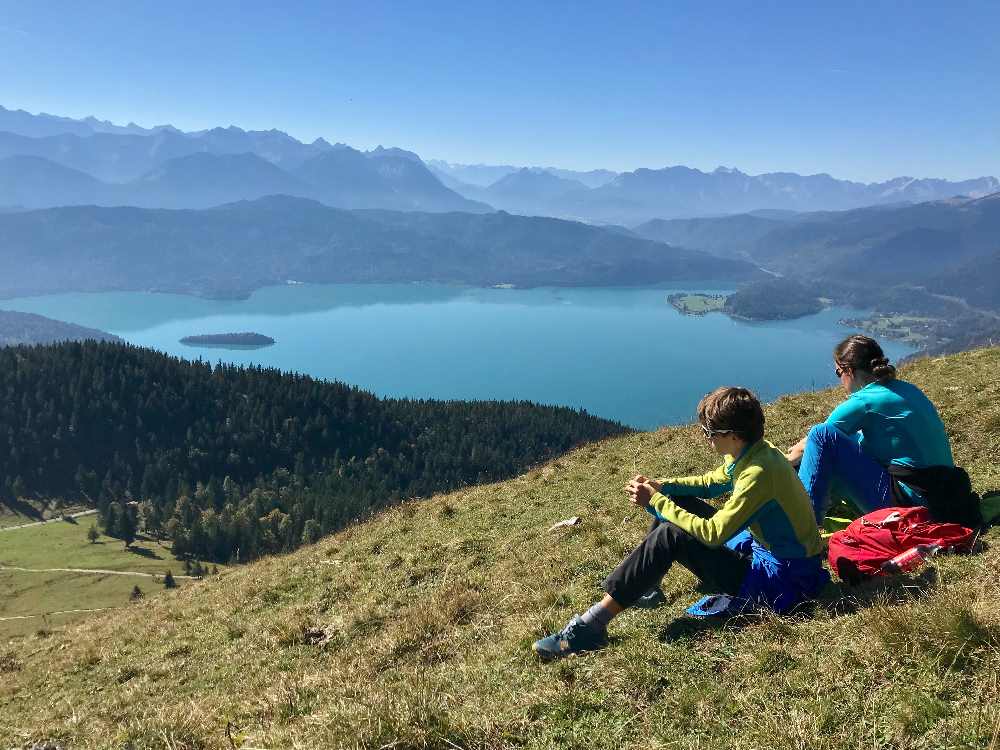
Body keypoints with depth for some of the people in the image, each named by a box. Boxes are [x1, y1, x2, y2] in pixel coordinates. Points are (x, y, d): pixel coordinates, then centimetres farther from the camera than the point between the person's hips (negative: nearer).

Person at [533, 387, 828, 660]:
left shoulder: (758, 472, -29)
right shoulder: (751, 451, -1)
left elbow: (712, 535, -28)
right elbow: (712, 482, 16)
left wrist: (656, 501, -19)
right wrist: (661, 487, -1)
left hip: (781, 579, -10)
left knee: (670, 536, -22)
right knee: (680, 501, 10)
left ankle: (593, 623, -23)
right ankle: (639, 584, 16)